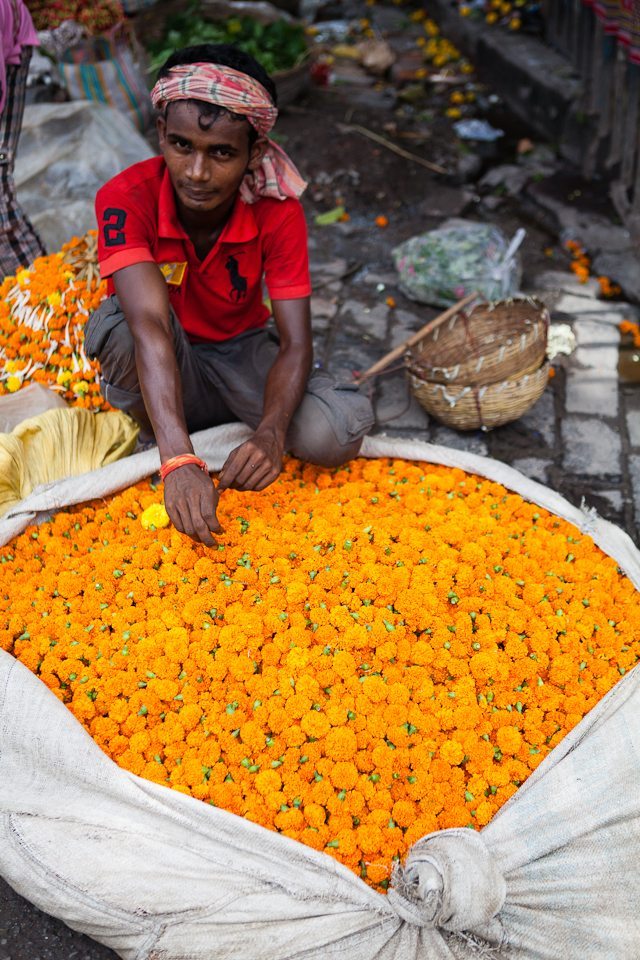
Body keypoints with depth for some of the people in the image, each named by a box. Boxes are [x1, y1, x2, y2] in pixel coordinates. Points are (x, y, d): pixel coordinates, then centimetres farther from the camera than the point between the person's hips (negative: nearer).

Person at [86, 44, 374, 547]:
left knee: (340, 431, -27)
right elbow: (150, 325, -41)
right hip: (159, 368, -1)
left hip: (241, 354, 1)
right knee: (120, 321, -37)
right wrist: (178, 461, -54)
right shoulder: (126, 199, -27)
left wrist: (270, 434, -44)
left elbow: (295, 342, -24)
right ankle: (153, 443, -9)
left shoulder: (278, 211, -21)